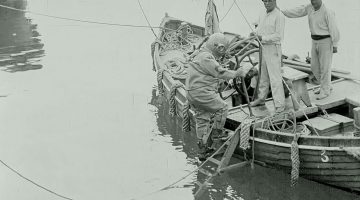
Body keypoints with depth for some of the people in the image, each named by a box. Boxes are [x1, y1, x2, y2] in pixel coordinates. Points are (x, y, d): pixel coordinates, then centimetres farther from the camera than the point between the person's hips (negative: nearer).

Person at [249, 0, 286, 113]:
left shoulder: (279, 16, -14)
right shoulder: (262, 15, 10)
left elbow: (279, 36, -19)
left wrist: (262, 38, -25)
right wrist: (254, 34, -3)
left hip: (273, 49, -8)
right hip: (262, 48, 8)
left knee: (275, 78, -8)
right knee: (262, 76, 17)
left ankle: (280, 105, -4)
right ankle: (261, 99, 30)